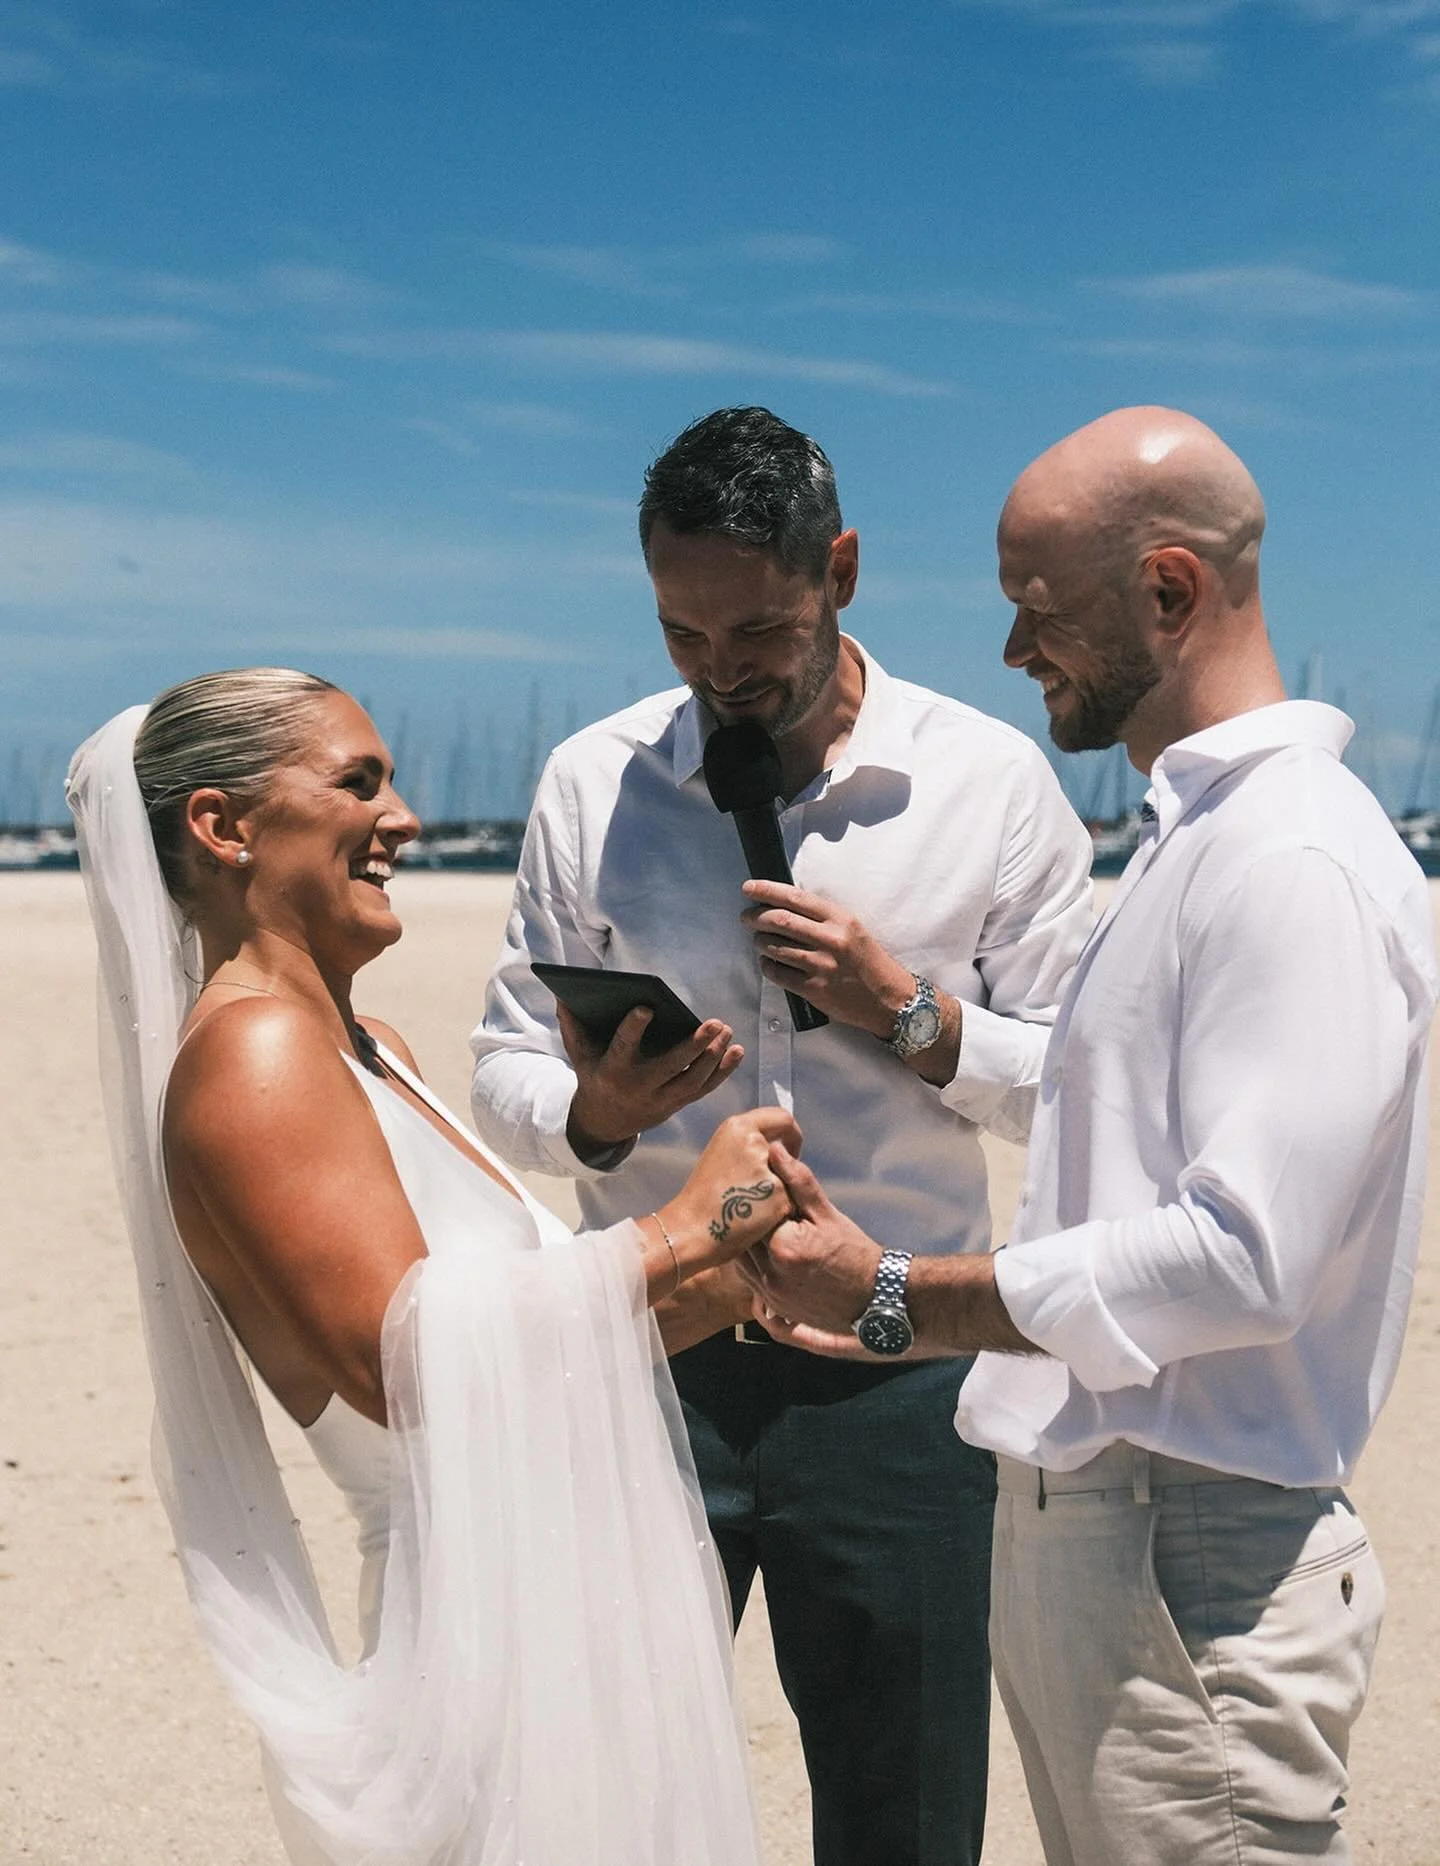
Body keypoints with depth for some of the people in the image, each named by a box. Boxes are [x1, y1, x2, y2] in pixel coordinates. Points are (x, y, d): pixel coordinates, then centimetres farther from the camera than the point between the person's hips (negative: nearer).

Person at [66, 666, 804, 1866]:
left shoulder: (368, 1047, 14)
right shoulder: (249, 1051, -15)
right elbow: (400, 1356, -25)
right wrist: (677, 1233, -18)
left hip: (585, 1603, 9)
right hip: (496, 1622, -9)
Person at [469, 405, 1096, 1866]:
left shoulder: (992, 784, -2)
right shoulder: (592, 784, 1)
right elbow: (506, 1073, 3)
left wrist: (909, 1011, -17)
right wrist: (594, 1113, -18)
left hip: (890, 1376, -1)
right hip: (646, 1352, 1)